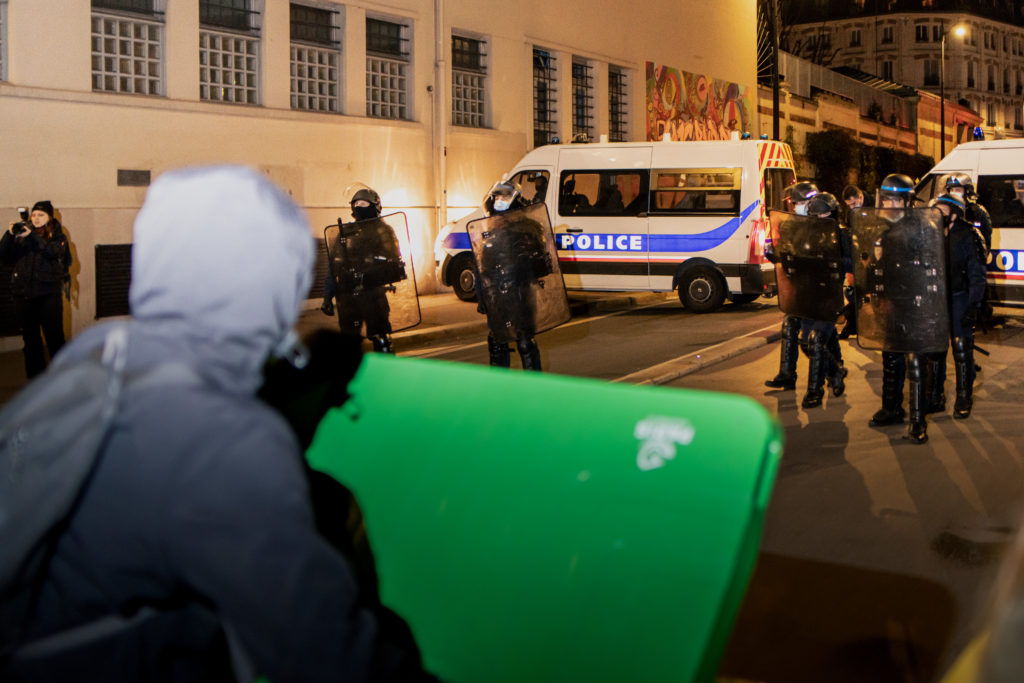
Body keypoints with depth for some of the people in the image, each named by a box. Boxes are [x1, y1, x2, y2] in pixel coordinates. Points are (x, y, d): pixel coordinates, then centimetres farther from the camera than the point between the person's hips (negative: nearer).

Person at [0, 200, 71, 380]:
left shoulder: (57, 236, 6)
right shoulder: (21, 236, 11)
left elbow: (54, 252, -16)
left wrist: (32, 235, -23)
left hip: (48, 295, -3)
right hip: (23, 294, 3)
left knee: (55, 338, -6)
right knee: (30, 339, 9)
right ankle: (35, 379, 17)